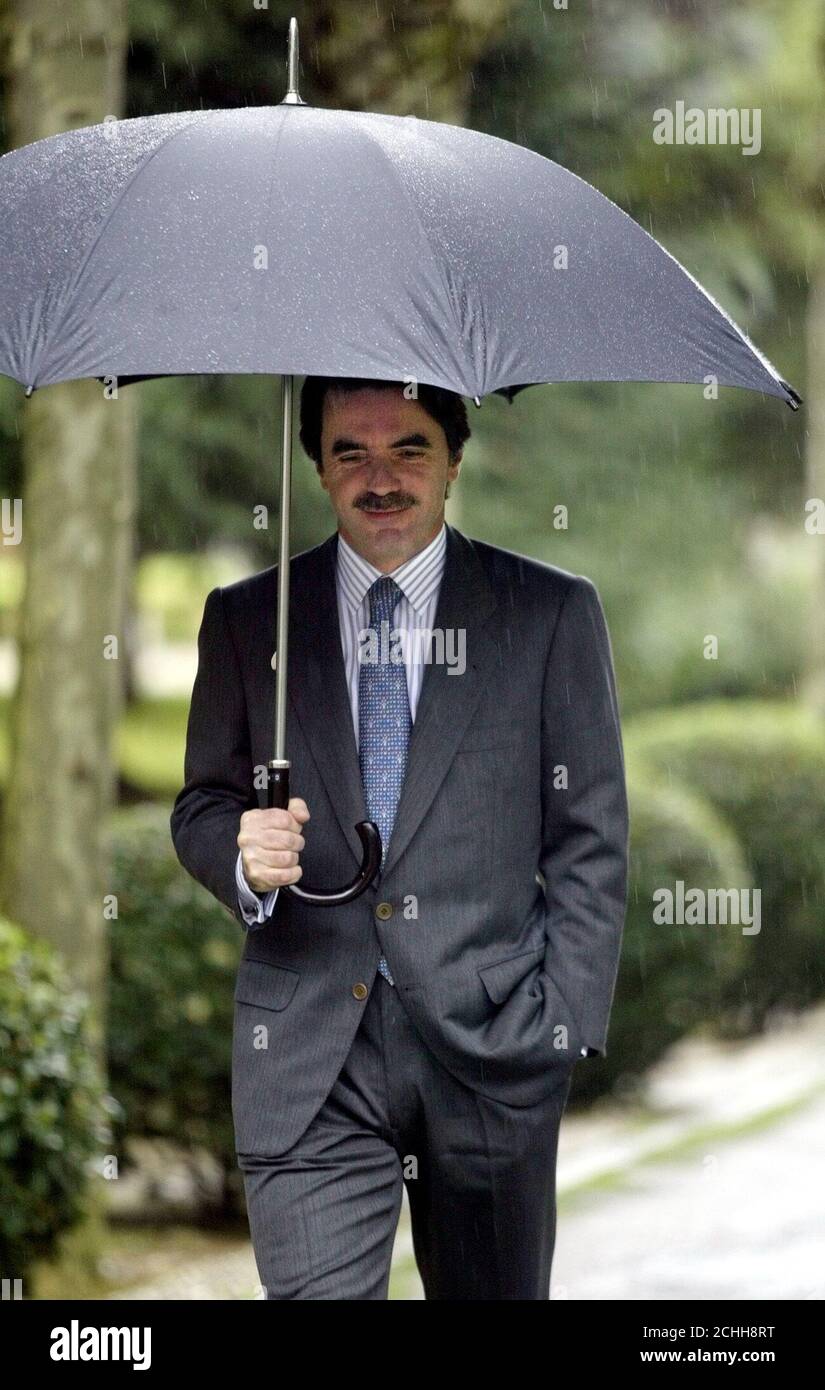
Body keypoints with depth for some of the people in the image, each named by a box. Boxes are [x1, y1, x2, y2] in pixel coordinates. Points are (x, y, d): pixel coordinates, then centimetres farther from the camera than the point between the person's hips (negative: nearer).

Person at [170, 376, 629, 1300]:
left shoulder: (553, 615, 4)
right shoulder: (245, 620, 8)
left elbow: (589, 843, 3)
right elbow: (201, 807, 14)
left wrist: (567, 1027, -5)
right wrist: (241, 854, -10)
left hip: (491, 1044, 0)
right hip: (308, 1051, 0)